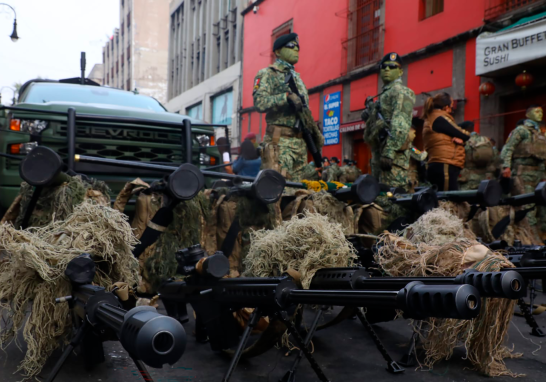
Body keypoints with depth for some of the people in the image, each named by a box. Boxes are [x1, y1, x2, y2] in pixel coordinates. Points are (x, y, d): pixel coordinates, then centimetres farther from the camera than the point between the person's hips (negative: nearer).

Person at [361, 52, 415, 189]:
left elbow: (400, 126, -18)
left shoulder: (400, 92, -4)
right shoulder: (384, 94, 26)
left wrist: (389, 152, -25)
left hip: (393, 153, -10)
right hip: (379, 151, 10)